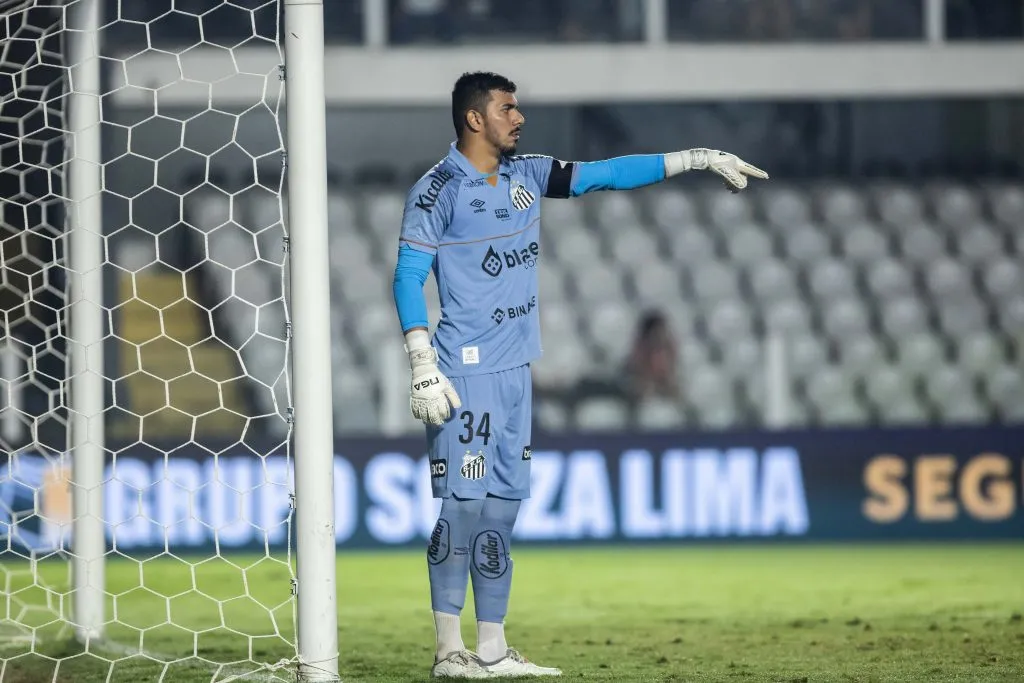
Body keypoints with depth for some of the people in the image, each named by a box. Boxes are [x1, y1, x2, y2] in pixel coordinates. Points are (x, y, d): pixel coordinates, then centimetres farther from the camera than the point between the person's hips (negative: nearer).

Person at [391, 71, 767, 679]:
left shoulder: (527, 175, 14)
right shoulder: (438, 190, -7)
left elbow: (605, 174, 14)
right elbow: (409, 279, -10)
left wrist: (698, 160, 8)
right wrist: (424, 371, -17)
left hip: (515, 371, 8)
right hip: (465, 372, -8)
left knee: (503, 504, 8)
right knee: (464, 503, -10)